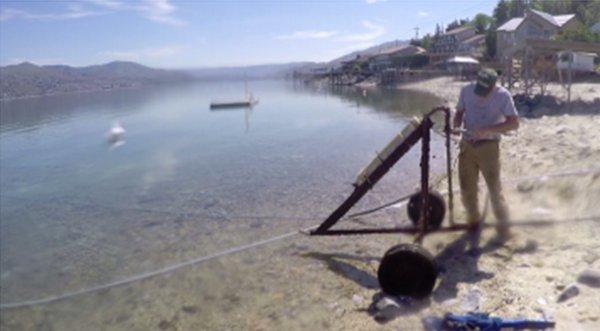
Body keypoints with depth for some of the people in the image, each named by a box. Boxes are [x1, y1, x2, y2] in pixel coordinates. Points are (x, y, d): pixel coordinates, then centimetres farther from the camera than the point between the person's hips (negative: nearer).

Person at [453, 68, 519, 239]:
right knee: (467, 188, 11)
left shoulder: (503, 95, -11)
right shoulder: (466, 90, -1)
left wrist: (488, 130, -25)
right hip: (467, 145, 4)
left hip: (488, 146, -4)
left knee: (495, 189, 0)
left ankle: (503, 226, 17)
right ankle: (473, 221, 32)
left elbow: (514, 123, -13)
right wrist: (456, 126, -12)